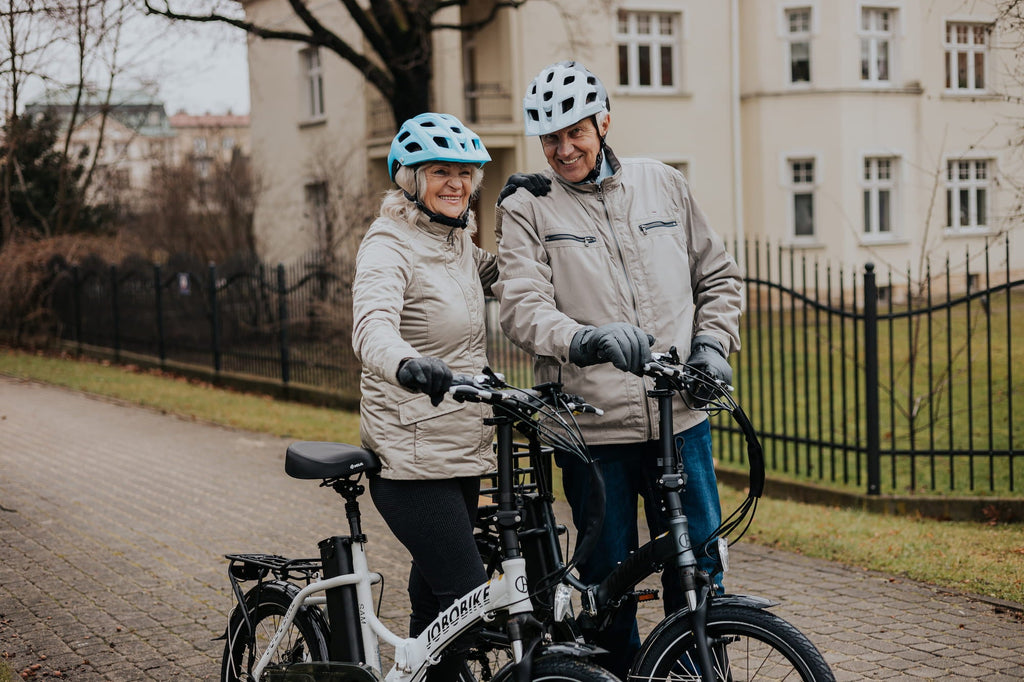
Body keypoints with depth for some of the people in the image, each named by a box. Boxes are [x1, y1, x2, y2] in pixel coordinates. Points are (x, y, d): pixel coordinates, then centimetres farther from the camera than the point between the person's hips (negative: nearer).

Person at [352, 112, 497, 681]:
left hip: (460, 450, 9)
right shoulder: (389, 246, -14)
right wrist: (407, 364, -55)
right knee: (470, 602, -13)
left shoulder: (457, 240, 11)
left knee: (436, 597, 17)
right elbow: (372, 327, -34)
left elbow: (492, 275, 35)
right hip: (412, 458, -8)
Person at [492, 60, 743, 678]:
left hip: (679, 417, 2)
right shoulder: (527, 208, 1)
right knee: (608, 580, 6)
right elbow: (522, 306, -12)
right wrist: (585, 339, -30)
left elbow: (718, 276, 19)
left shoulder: (662, 185, 10)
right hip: (593, 426, -2)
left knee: (698, 571, 7)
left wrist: (712, 345, 3)